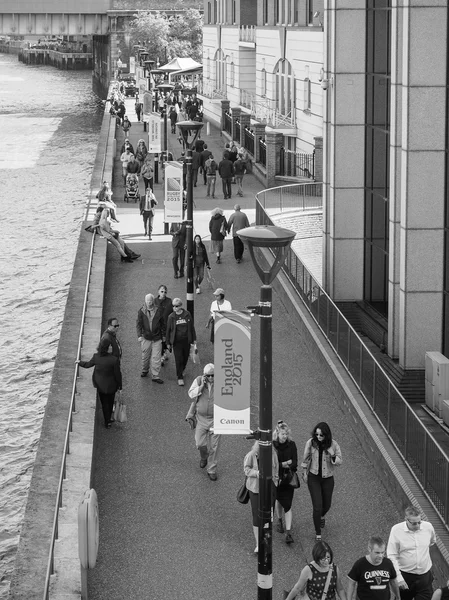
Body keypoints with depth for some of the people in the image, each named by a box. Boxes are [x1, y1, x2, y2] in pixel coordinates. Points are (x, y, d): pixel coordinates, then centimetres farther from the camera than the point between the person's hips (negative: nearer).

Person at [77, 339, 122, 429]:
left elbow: (88, 364, 1)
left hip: (100, 385, 3)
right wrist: (120, 385, -2)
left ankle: (107, 422, 35)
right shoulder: (114, 360, -30)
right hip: (111, 385, -3)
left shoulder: (96, 357, -20)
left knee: (104, 403, 22)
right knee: (110, 402, 24)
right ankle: (109, 418, 44)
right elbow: (117, 374, -19)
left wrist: (80, 362, 23)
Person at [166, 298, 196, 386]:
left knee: (185, 357, 13)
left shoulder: (187, 315, -1)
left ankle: (182, 370, 41)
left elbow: (191, 327, 8)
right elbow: (168, 330, 2)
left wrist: (194, 339, 8)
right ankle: (180, 378, 1)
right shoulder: (171, 317, -4)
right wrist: (168, 343, 3)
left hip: (186, 340, 2)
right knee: (178, 359, -6)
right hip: (176, 342, -2)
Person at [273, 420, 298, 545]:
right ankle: (279, 520, 46)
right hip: (275, 478, 0)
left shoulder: (291, 445, -6)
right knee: (279, 500, 18)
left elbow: (294, 463, -7)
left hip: (288, 479, 0)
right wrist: (283, 464, -20)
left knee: (287, 505, -4)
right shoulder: (272, 446, -10)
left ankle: (288, 532, -5)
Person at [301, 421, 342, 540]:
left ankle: (321, 516, 56)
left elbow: (339, 461, -6)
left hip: (328, 478, 1)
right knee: (317, 507, -8)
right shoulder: (310, 443, -14)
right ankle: (318, 534, 6)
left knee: (326, 505, 18)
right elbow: (306, 458, 3)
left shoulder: (333, 445, -14)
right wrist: (304, 472, 8)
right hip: (314, 478, -1)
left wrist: (333, 457, -27)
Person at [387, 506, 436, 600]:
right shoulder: (396, 530, -14)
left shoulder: (428, 527, -7)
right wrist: (399, 578, -16)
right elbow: (392, 556, -12)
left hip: (425, 576, 2)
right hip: (405, 576, -2)